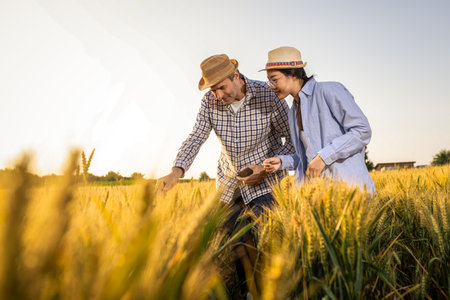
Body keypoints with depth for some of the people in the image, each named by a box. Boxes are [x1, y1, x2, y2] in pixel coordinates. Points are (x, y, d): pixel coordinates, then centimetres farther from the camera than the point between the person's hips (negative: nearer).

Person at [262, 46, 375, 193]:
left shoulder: (330, 90, -5)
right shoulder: (294, 111, 17)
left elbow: (363, 131, -10)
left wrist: (324, 156, -16)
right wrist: (282, 162, 5)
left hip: (348, 182, -6)